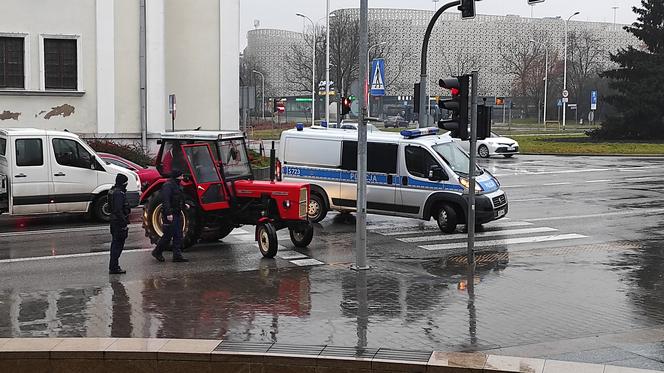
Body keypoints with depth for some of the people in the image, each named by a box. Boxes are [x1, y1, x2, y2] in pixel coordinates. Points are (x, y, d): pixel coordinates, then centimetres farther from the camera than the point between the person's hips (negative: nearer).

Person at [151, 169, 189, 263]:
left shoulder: (177, 185, 16)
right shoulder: (168, 186, -15)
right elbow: (166, 200, -23)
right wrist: (169, 213, -29)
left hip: (177, 214, 10)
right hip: (170, 215, -10)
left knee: (178, 236, 7)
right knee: (168, 235, -4)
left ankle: (177, 256, 9)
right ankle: (157, 252, 13)